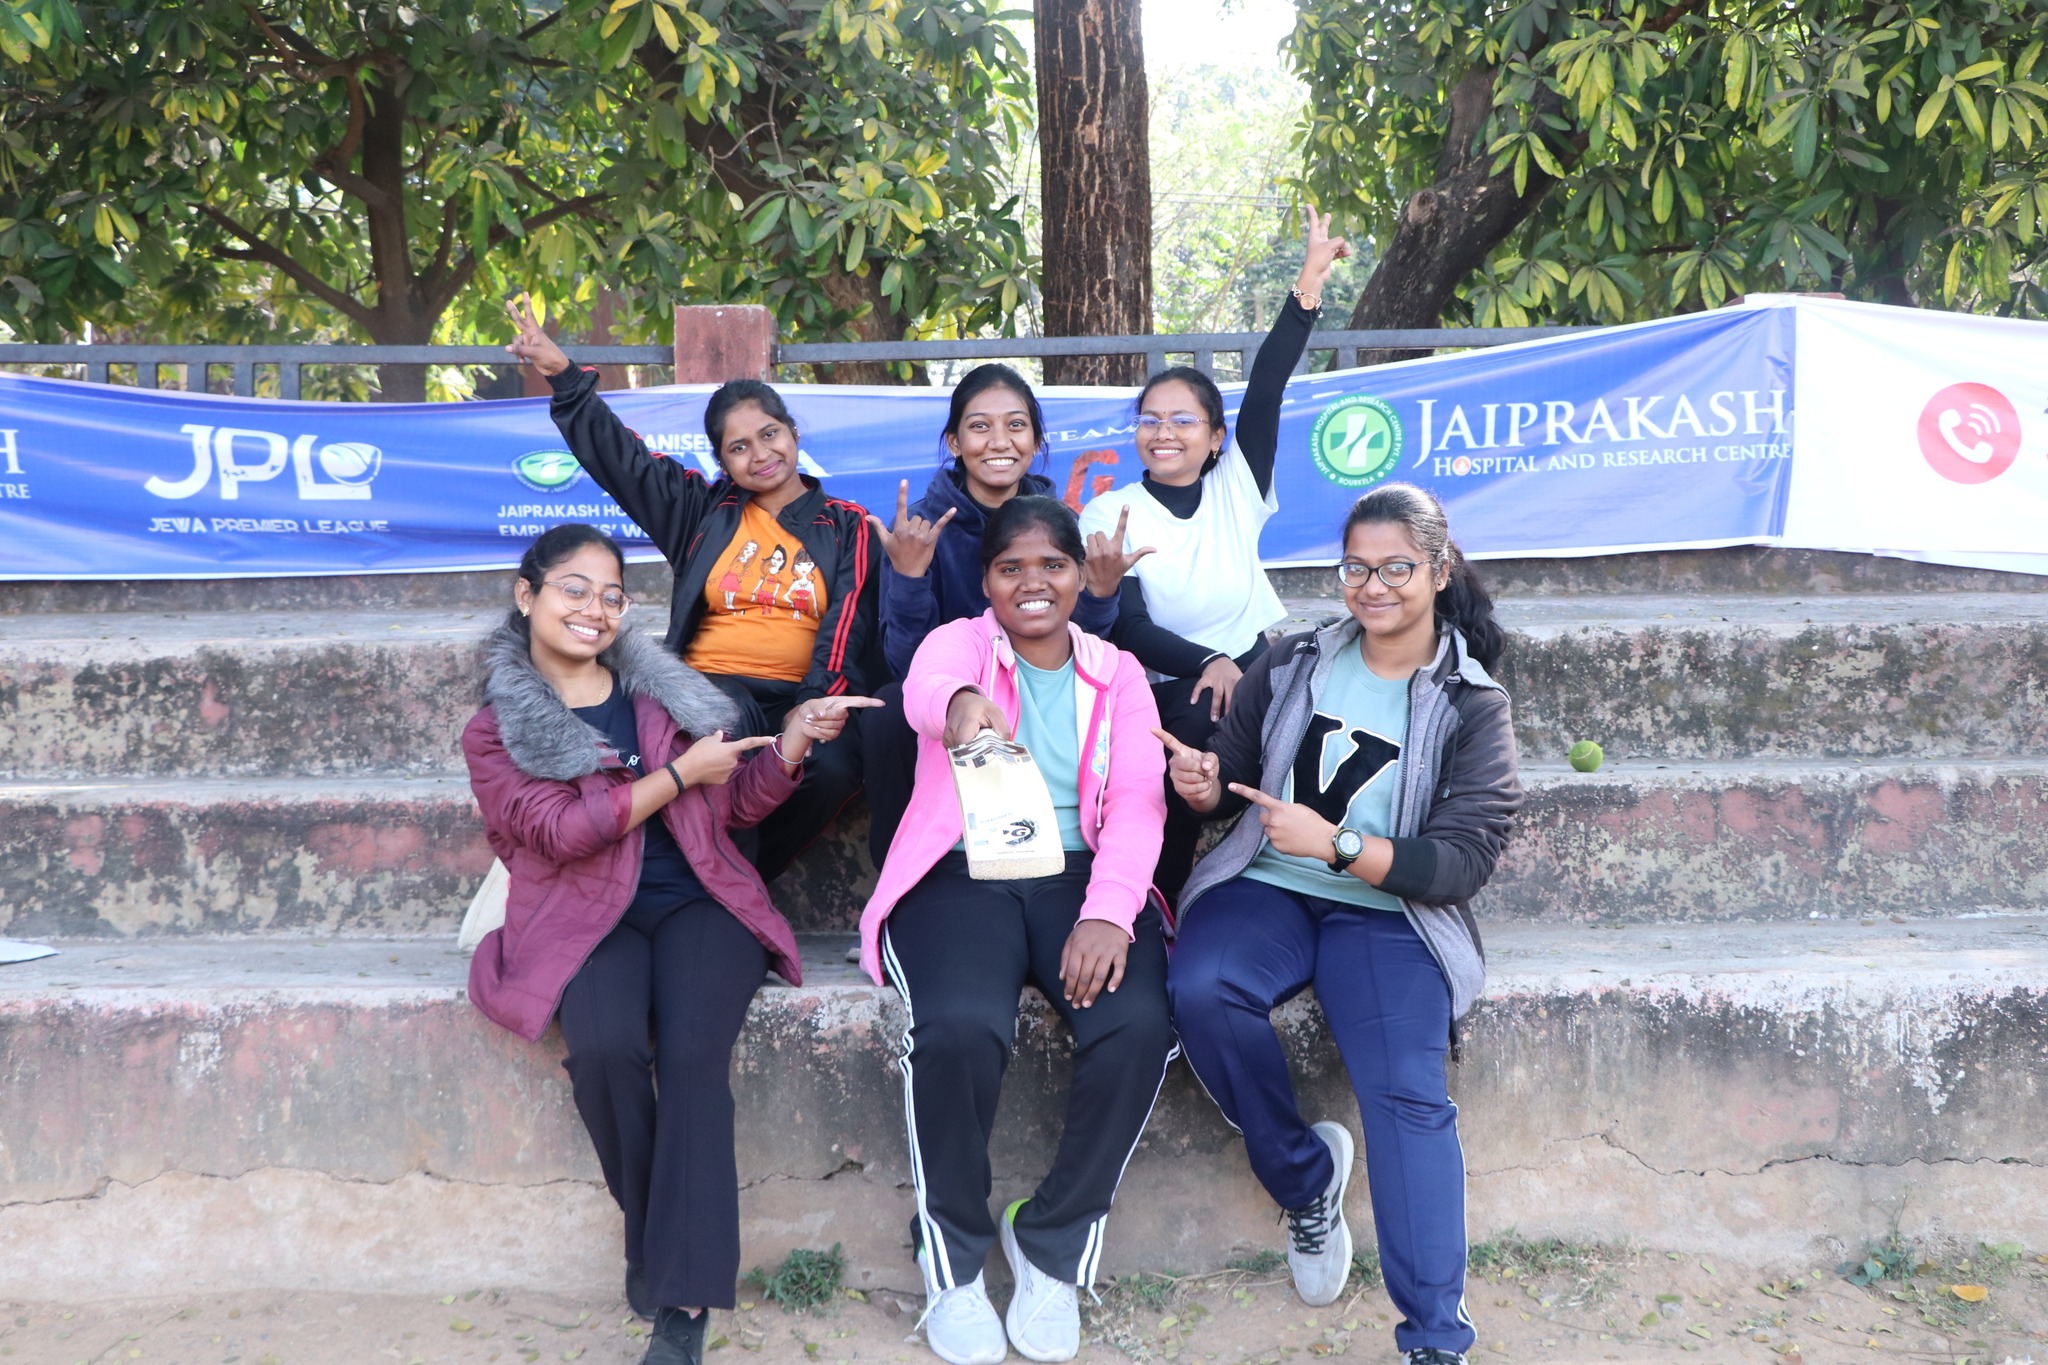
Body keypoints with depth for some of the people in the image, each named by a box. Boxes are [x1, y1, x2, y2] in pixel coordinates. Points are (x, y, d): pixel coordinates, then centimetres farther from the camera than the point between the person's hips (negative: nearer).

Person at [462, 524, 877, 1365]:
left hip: (699, 902, 1)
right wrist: (677, 774, -8)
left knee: (692, 1052, -27)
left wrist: (792, 741, 0)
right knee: (605, 1046, -31)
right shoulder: (493, 731, 9)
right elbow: (561, 829, -7)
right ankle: (651, 1231, -5)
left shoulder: (666, 691, 17)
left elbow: (736, 806, 17)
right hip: (586, 917, -1)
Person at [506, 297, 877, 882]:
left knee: (833, 768, -35)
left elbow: (848, 629, 2)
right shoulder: (705, 512, 20)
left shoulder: (847, 527, 14)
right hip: (715, 686, 0)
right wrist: (564, 376, 4)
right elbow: (619, 456, 16)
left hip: (804, 697, 0)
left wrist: (816, 704, -14)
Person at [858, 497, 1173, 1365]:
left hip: (1080, 877, 2)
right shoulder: (957, 641, 7)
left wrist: (1108, 912, -17)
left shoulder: (1119, 675, 15)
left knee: (1138, 1029, -27)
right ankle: (954, 1259, -4)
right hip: (963, 874, -2)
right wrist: (961, 702, -47)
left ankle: (1053, 1246, -2)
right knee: (959, 1029, -32)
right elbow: (924, 689, -20)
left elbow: (1137, 802, 2)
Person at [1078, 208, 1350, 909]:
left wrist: (1310, 282, -14)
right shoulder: (1110, 515, 0)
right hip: (1165, 692, -2)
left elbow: (1267, 385, -4)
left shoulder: (1236, 489, 7)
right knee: (1197, 717, -34)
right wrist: (1207, 664, -27)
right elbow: (1127, 628, -10)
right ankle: (1155, 899, -21)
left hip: (1253, 671, 3)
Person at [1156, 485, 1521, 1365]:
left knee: (1408, 1092, -26)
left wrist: (1336, 843, -19)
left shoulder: (1472, 705, 2)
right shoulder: (1294, 664, 9)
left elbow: (1466, 859, -6)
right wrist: (1202, 784, -10)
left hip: (1387, 914, -2)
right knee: (1201, 989, -30)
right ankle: (1306, 1178, -5)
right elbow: (1234, 774, 15)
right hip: (1266, 889, 2)